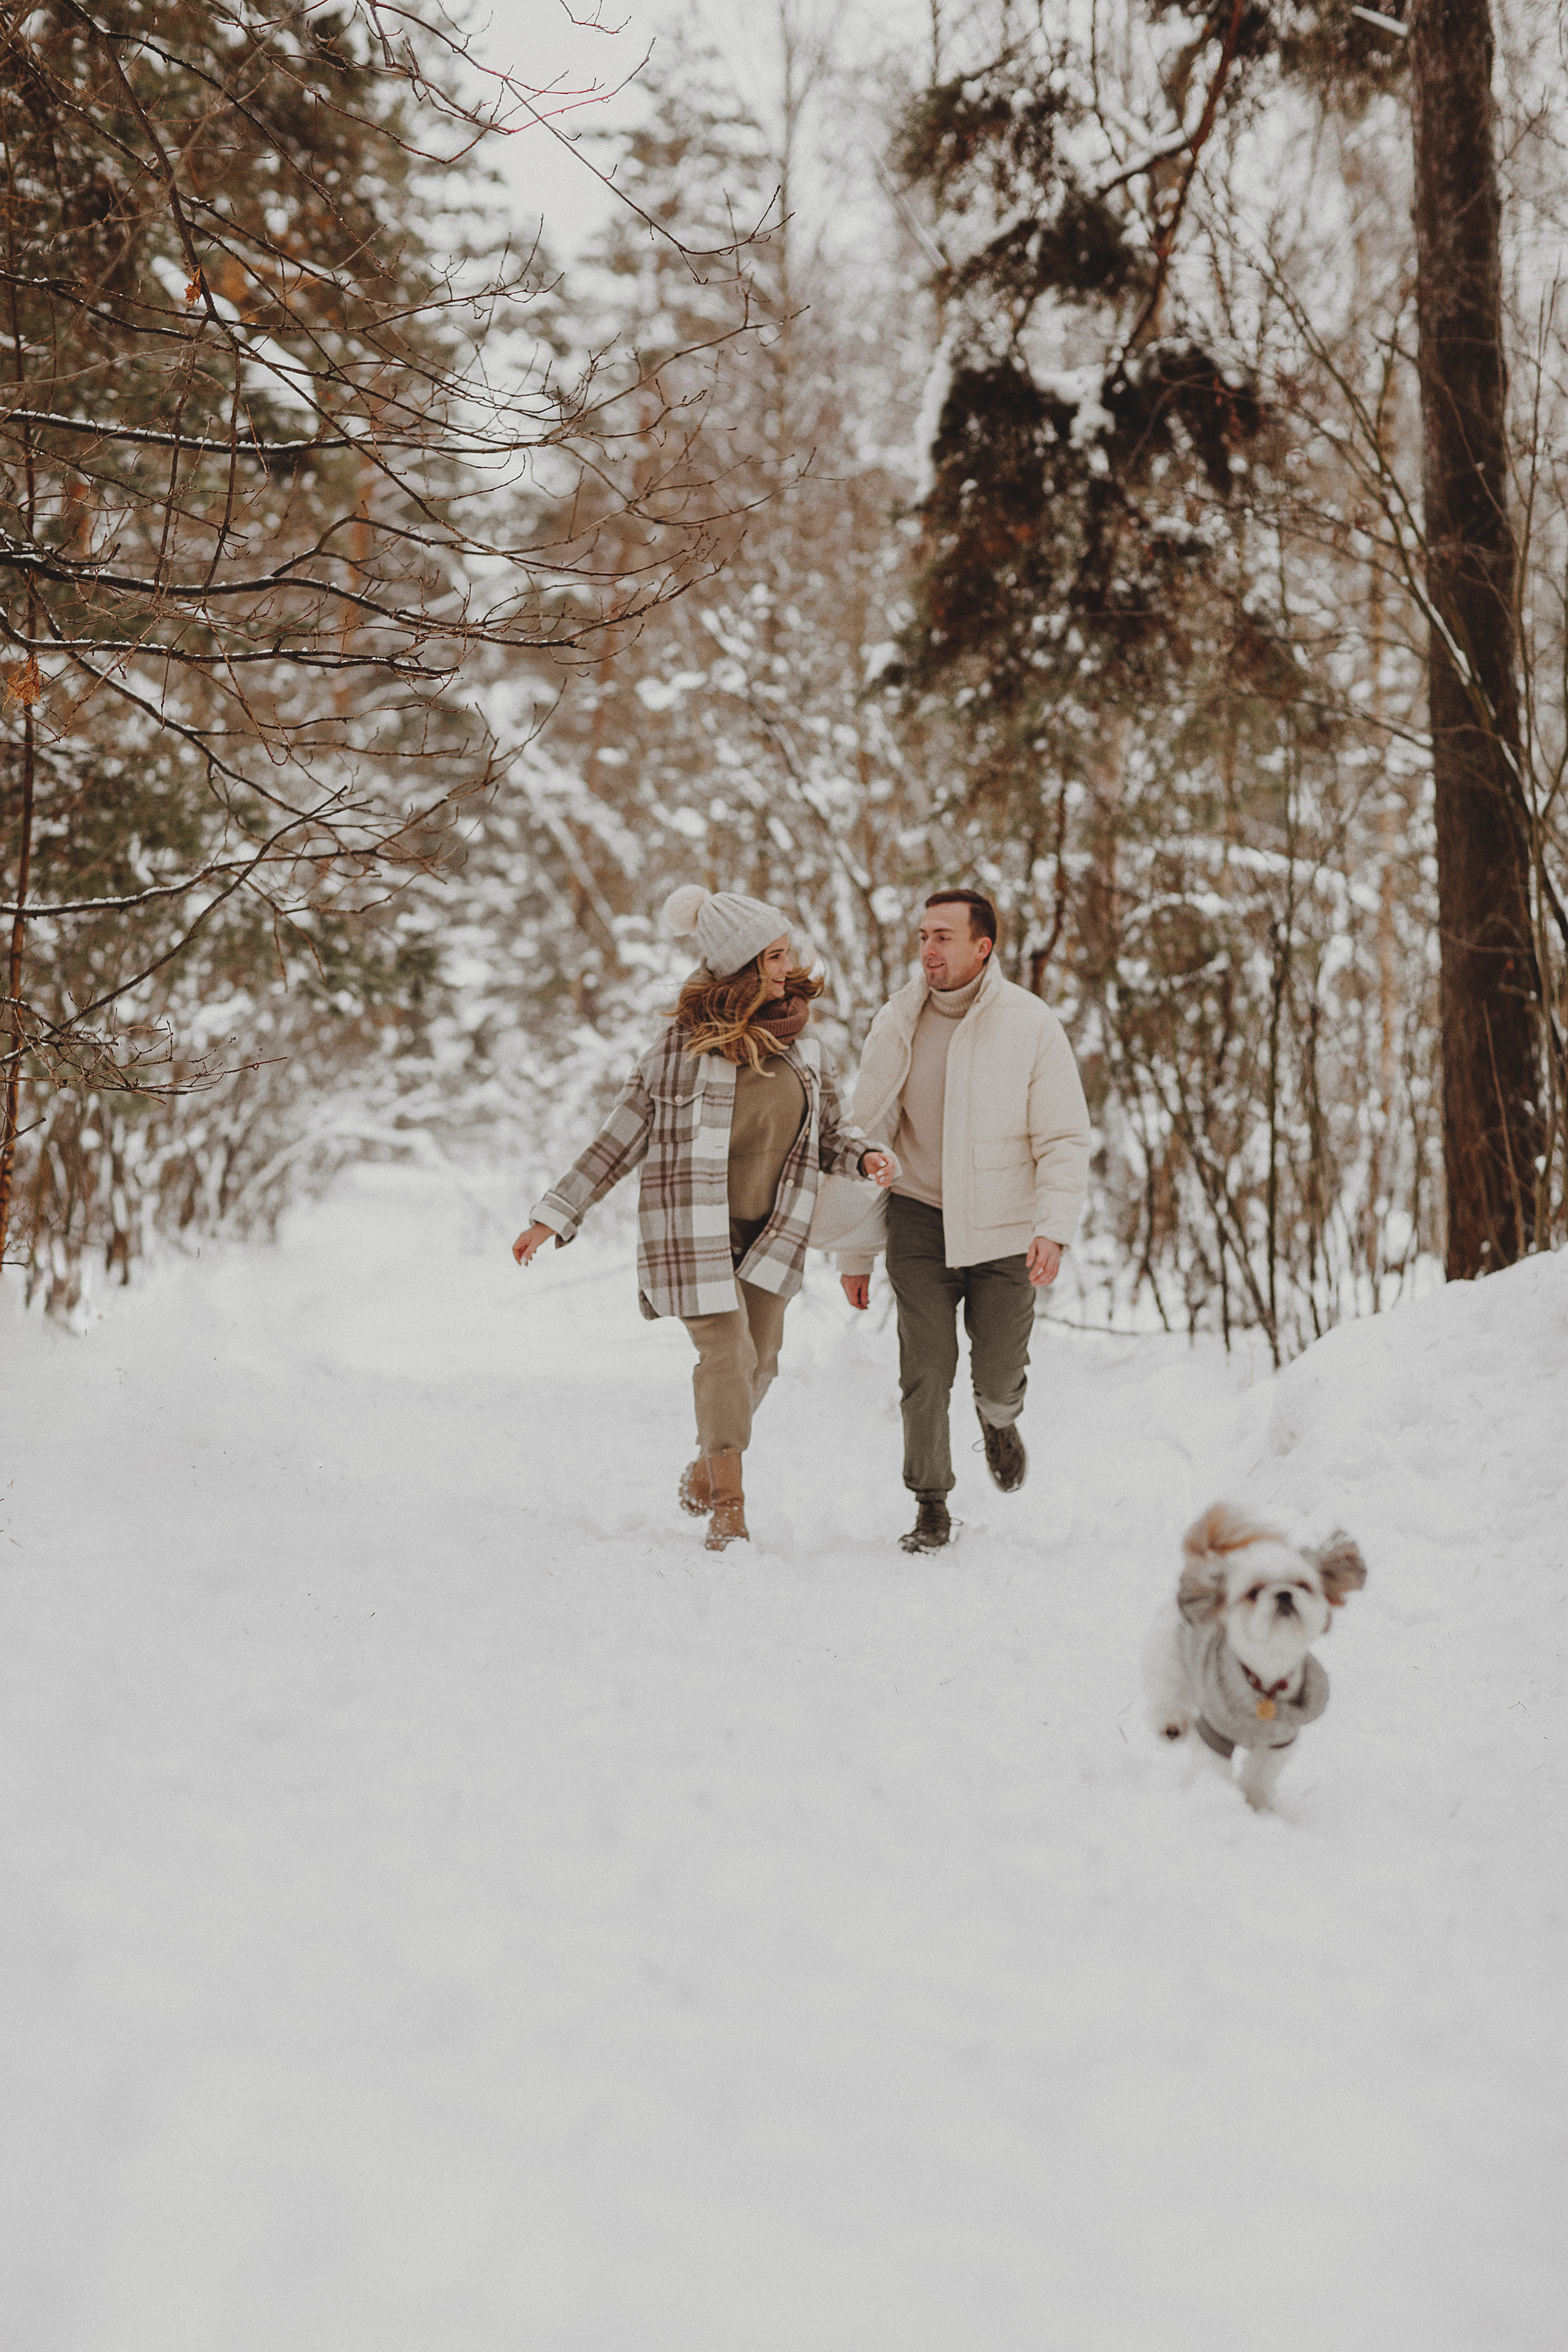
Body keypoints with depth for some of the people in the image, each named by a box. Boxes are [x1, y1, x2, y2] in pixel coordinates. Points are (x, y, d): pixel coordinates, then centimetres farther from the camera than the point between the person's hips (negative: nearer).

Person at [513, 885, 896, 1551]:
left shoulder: (801, 1048, 4)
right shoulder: (686, 1046, -12)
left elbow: (829, 1134, 15)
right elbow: (621, 1138, -7)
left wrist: (865, 1156, -9)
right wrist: (555, 1217, -7)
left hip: (769, 1232, 5)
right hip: (694, 1230, -5)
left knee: (758, 1362, 7)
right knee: (727, 1353, -13)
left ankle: (704, 1475, 33)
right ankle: (728, 1508, -2)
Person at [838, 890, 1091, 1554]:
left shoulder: (1031, 1025, -8)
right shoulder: (896, 1024, -2)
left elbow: (1066, 1139, -6)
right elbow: (864, 1139, 4)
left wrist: (1054, 1229, -20)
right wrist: (854, 1253, 4)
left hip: (1003, 1228, -1)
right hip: (921, 1222, 1)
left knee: (999, 1377, 3)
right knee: (926, 1372, -7)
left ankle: (999, 1420, 41)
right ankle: (930, 1508, 10)